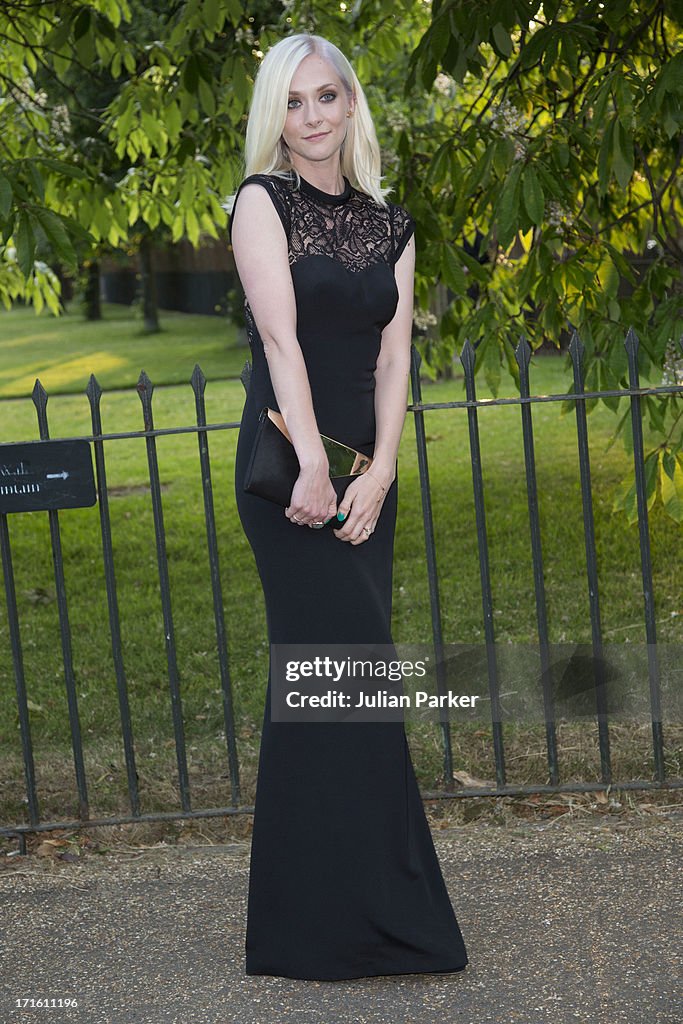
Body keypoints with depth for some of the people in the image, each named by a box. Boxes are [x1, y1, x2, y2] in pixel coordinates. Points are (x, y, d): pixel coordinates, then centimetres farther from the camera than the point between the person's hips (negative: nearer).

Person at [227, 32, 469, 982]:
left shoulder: (390, 226, 14)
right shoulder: (263, 199, 0)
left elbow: (393, 358, 5)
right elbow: (280, 334, -13)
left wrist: (380, 472, -9)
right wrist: (313, 464, -22)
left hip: (364, 469, 5)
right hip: (290, 463, -5)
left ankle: (306, 926, 18)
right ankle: (368, 915, -2)